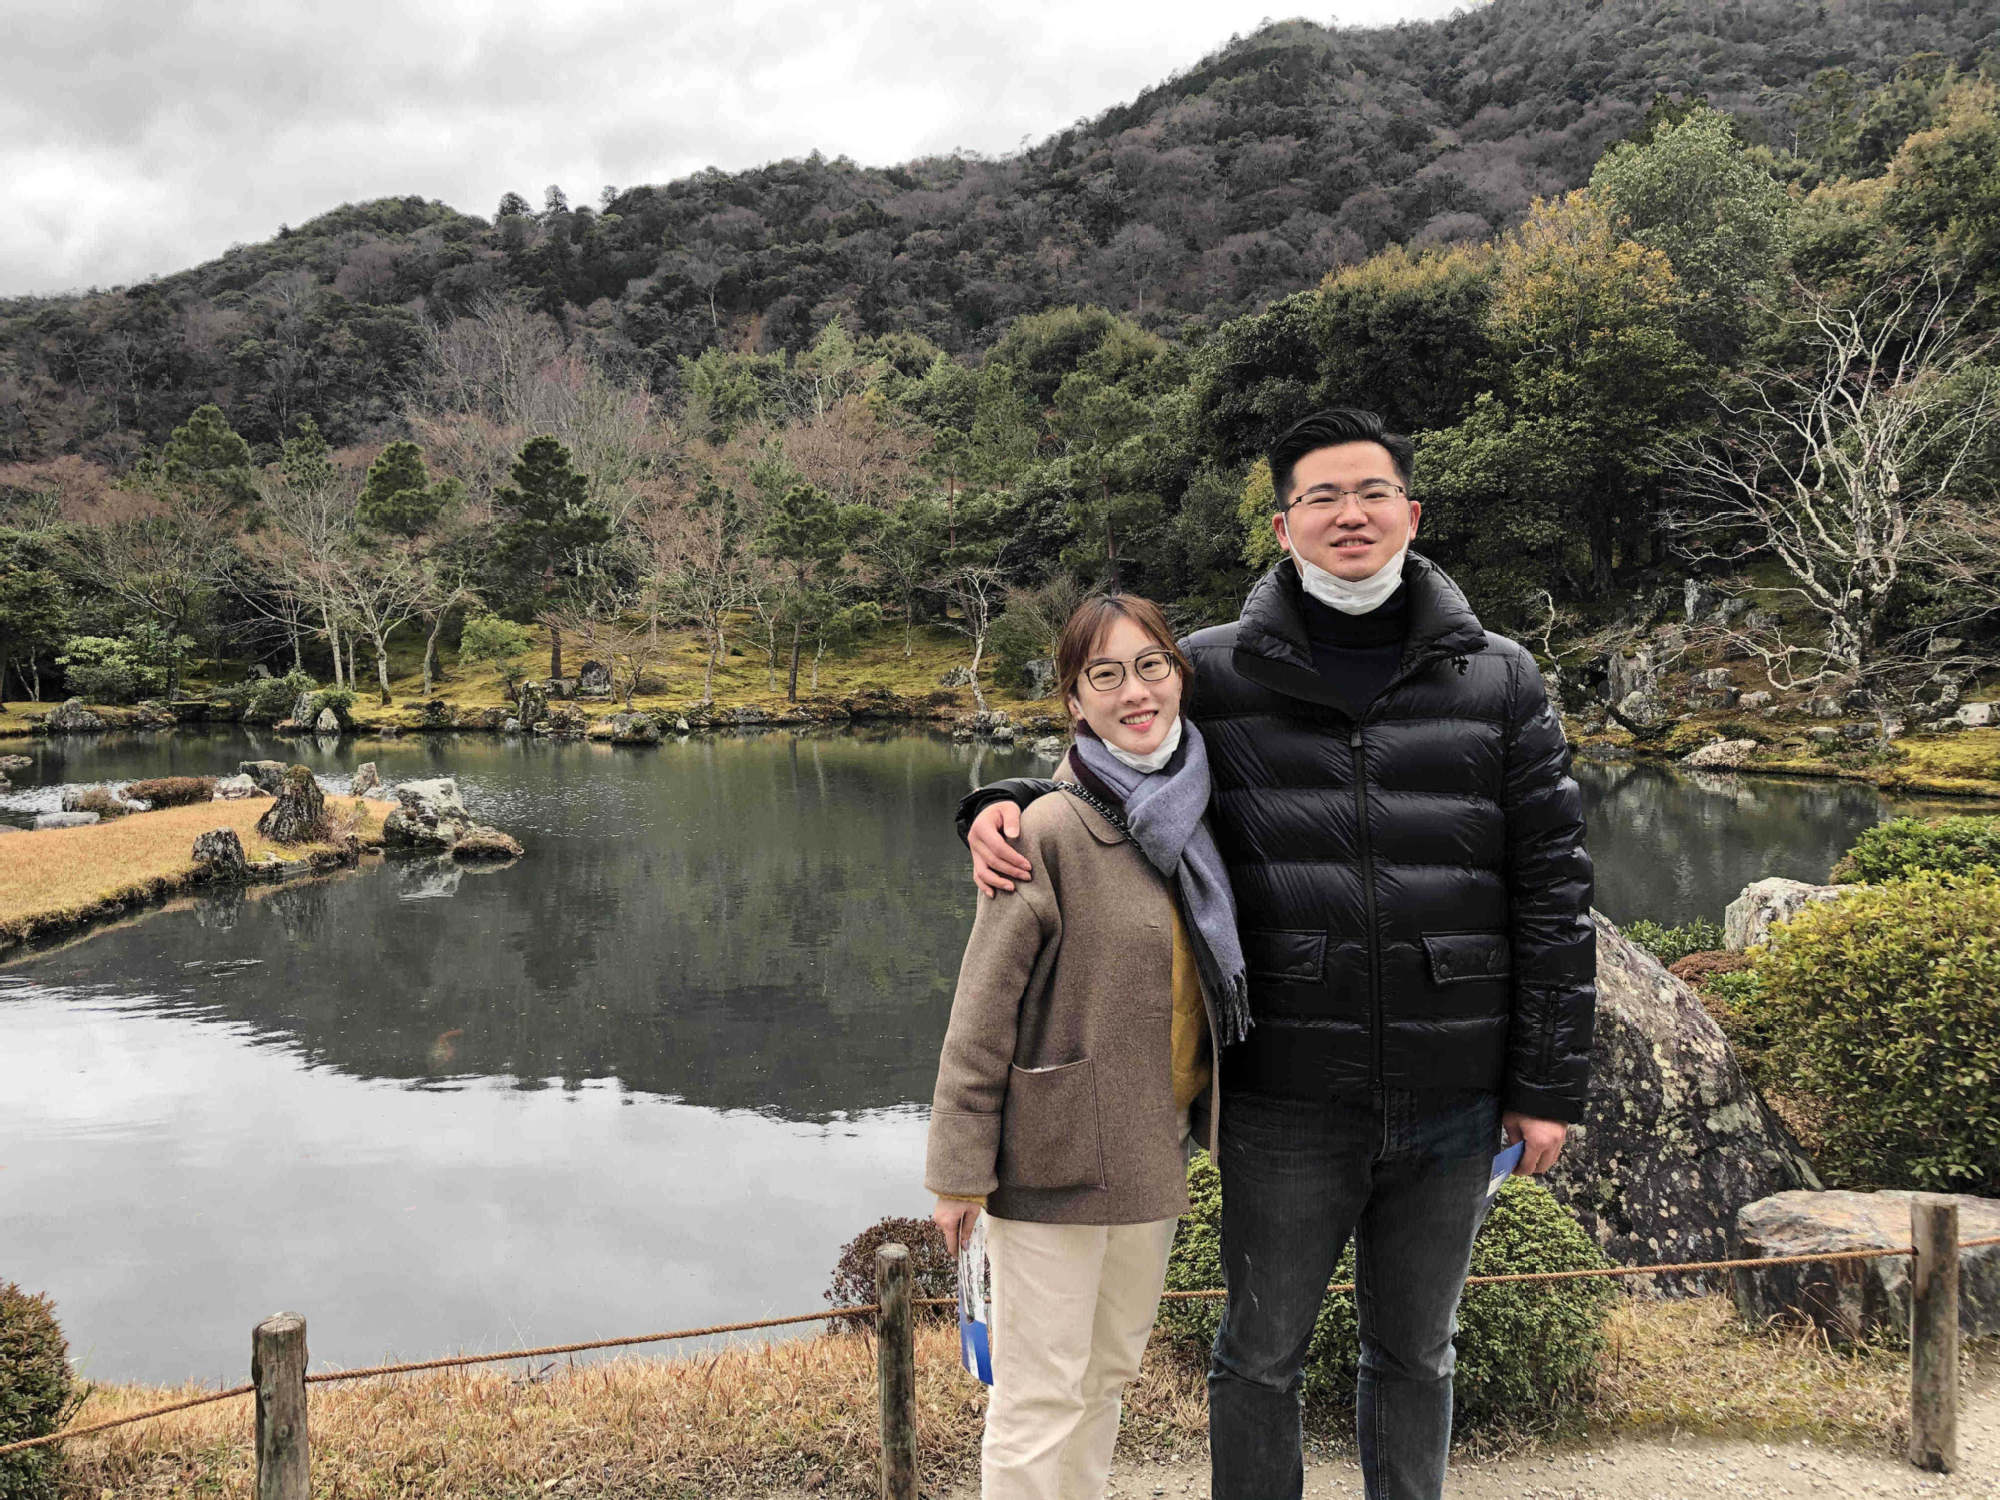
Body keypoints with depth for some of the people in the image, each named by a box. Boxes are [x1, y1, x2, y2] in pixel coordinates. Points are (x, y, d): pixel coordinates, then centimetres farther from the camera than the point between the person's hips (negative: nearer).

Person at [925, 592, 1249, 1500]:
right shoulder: (1051, 831, -16)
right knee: (1041, 1398, 4)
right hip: (1056, 1154, -7)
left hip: (1153, 1147, 7)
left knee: (1111, 1372, 21)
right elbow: (983, 1009, -14)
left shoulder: (1195, 822, 5)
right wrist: (960, 1169, -14)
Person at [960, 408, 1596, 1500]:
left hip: (1453, 1105, 2)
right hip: (1285, 1106, -1)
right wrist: (1005, 806, -12)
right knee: (1262, 1355, 14)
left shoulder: (1498, 682, 2)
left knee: (1415, 1352, 20)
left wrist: (1548, 1086, 0)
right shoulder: (1213, 674, -2)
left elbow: (1550, 890, 2)